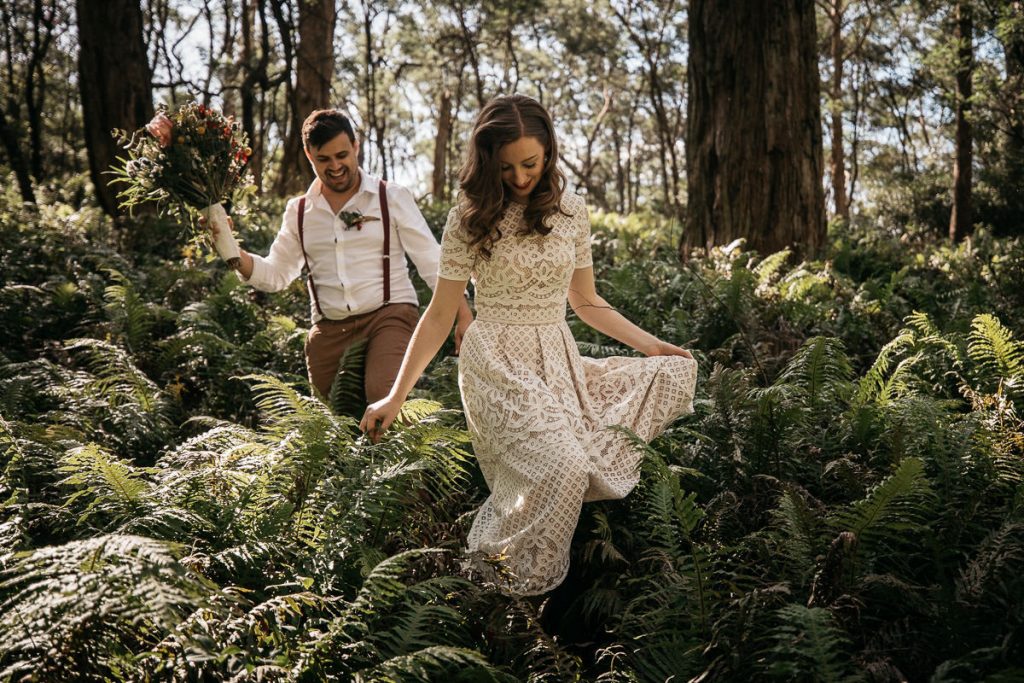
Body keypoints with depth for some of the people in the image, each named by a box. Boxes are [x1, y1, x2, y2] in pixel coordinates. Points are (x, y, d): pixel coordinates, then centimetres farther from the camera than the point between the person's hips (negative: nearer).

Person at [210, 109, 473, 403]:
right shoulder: (299, 211, 13)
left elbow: (433, 262, 0)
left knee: (384, 398, -29)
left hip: (389, 314, -4)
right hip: (329, 330, 5)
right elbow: (274, 274, 17)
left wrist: (464, 316, -9)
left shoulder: (392, 198, 2)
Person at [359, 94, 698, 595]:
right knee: (562, 469, -28)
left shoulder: (570, 212, 8)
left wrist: (650, 344, 8)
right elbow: (440, 314, 2)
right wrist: (395, 397, 0)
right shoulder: (470, 218, -1)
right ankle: (514, 587, -5)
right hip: (498, 365, -5)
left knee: (675, 372, -11)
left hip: (560, 362, 5)